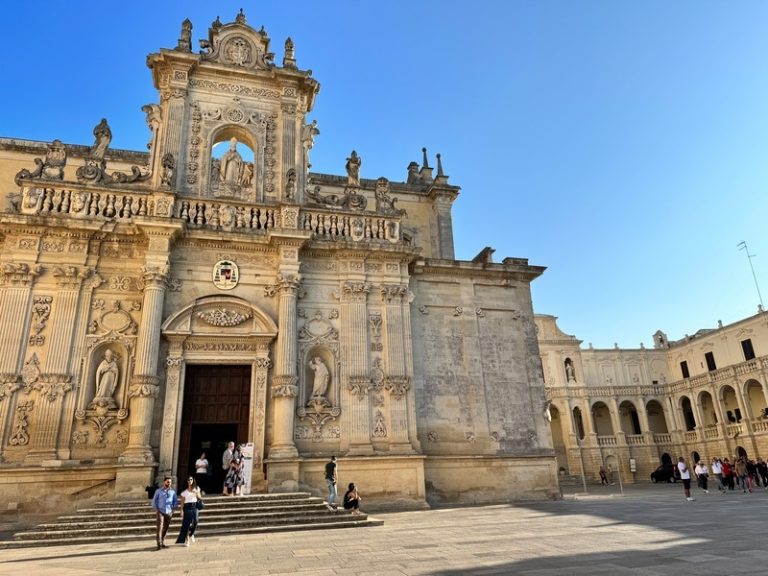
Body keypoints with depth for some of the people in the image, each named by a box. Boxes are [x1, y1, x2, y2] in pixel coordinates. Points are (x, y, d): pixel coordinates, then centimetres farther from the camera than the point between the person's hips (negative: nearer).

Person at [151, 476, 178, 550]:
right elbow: (154, 501, 8)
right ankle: (159, 544, -14)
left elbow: (176, 501, 14)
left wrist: (172, 508, 3)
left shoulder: (173, 491, 7)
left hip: (169, 512, 2)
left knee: (165, 528, 6)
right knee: (160, 527, -13)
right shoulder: (158, 491, 4)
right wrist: (155, 509, -2)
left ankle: (162, 543, 19)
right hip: (160, 512, -2)